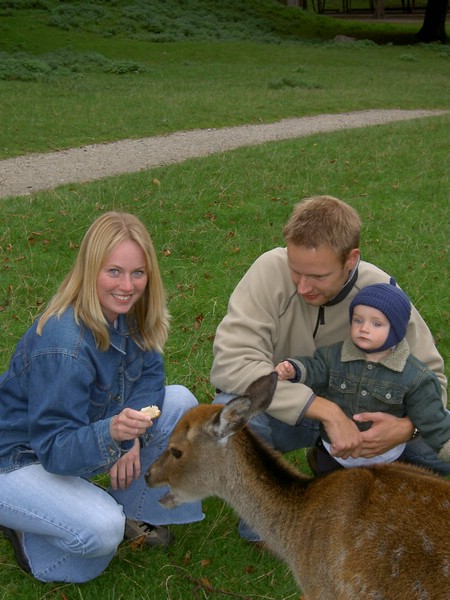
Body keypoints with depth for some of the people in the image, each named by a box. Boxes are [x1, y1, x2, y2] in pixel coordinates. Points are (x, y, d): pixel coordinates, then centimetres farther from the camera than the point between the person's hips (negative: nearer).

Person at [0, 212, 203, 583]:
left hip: (78, 436, 8)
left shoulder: (128, 312, -11)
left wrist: (133, 435, -18)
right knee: (102, 530, -31)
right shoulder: (62, 344, -34)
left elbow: (149, 375, -1)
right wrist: (111, 432, -51)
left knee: (180, 402, -5)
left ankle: (135, 512, 10)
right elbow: (55, 449, -32)